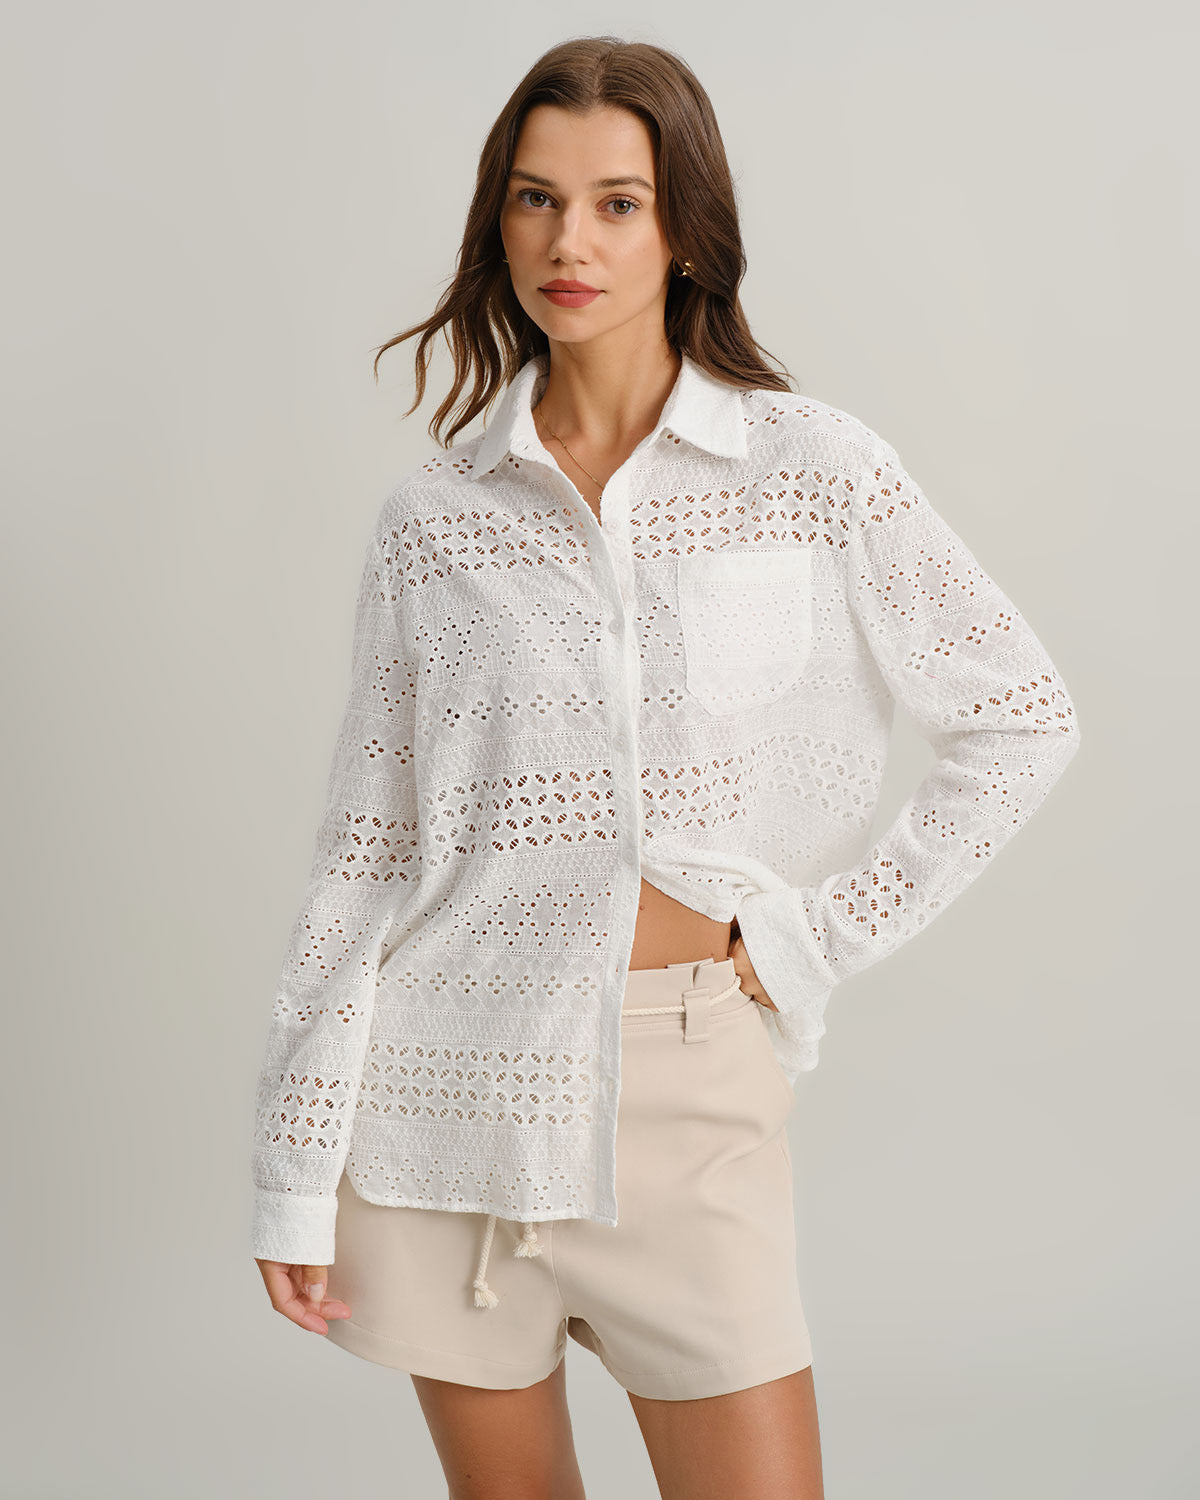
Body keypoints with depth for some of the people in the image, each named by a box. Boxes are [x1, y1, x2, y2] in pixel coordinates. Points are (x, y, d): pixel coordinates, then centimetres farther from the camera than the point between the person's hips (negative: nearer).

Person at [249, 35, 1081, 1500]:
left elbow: (1022, 721, 2)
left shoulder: (813, 470, -3)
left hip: (694, 1084, -1)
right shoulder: (434, 517, 2)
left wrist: (820, 936, -3)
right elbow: (362, 853, 3)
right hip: (452, 1084, 2)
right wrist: (294, 1176, 2)